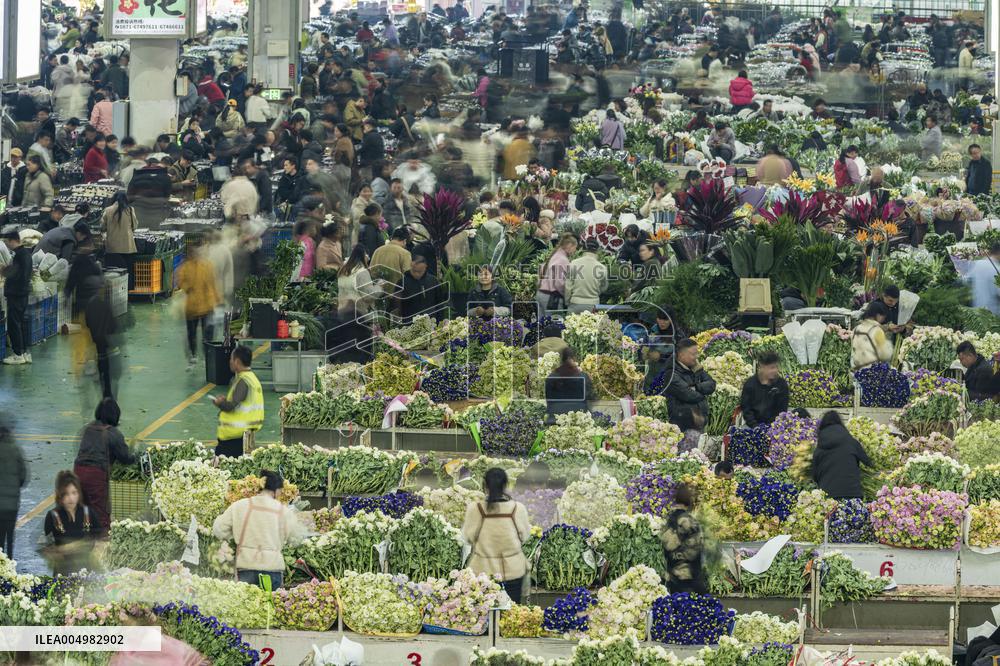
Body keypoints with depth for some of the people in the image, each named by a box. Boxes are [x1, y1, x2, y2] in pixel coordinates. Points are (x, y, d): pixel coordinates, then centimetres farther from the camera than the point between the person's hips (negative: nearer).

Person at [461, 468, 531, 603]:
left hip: (484, 570, 0)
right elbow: (524, 536, 1)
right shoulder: (518, 508, -11)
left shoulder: (475, 509, -12)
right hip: (513, 571, 0)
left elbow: (469, 537, -1)